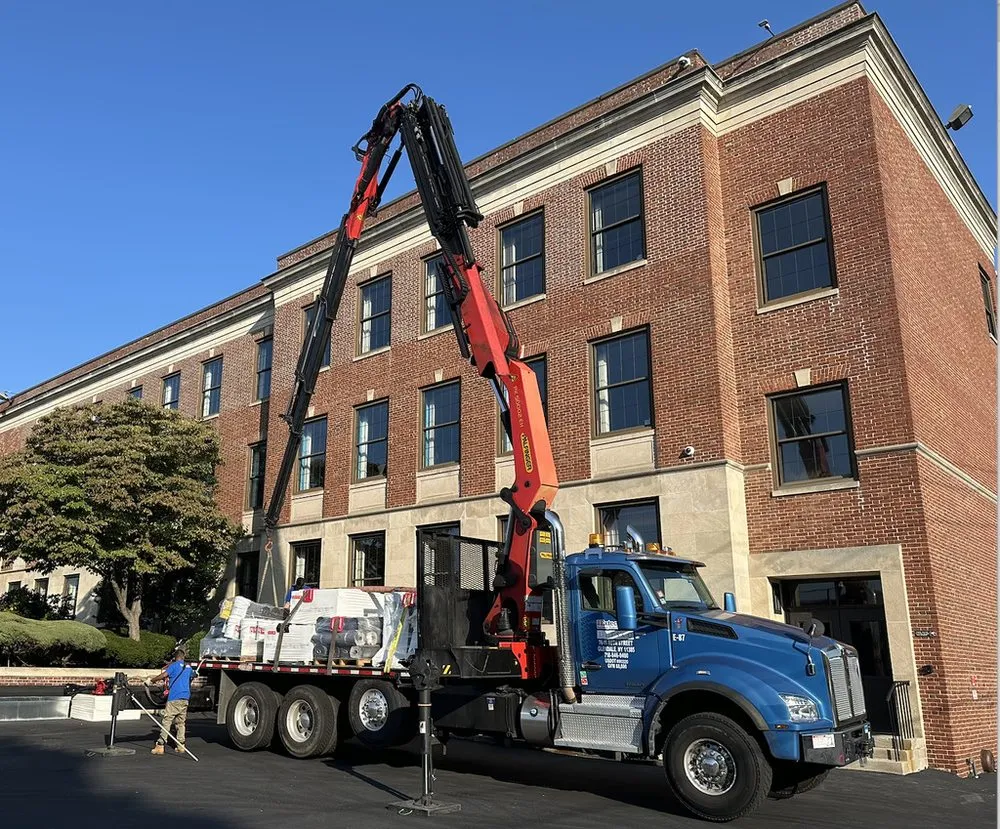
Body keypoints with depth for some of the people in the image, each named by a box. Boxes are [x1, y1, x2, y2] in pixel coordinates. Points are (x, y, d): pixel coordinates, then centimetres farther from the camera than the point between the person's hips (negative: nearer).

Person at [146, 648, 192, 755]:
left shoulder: (174, 665, -3)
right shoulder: (189, 667, 17)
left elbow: (163, 675, -15)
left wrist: (151, 681, -2)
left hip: (174, 698, -6)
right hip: (185, 698, 6)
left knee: (167, 721, -4)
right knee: (181, 722, 11)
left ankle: (160, 746, -6)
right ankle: (180, 745, 11)